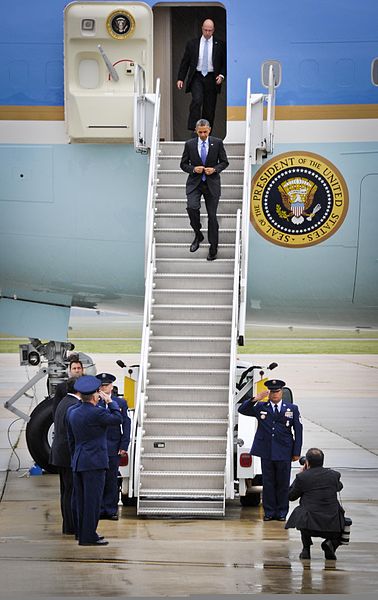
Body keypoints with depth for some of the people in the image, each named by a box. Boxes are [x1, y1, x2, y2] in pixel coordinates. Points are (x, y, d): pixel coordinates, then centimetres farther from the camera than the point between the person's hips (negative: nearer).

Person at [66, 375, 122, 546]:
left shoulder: (72, 412, 8)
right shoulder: (96, 413, -16)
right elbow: (117, 419, -4)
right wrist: (110, 402, 6)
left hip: (78, 463, 8)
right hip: (94, 463, -8)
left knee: (81, 500, 13)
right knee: (93, 500, -5)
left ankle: (82, 532, 18)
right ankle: (89, 536, -6)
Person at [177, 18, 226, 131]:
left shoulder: (219, 45, 6)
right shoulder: (192, 44, 7)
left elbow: (224, 63, 9)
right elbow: (185, 62, 9)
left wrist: (221, 75, -8)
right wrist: (180, 79, 1)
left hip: (211, 79, 1)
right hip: (197, 77, -1)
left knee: (209, 108, 3)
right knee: (197, 100, -22)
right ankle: (194, 130, -25)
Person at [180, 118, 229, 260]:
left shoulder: (217, 143, 0)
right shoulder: (189, 144, 1)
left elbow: (224, 162, 5)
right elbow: (183, 164, 7)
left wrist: (215, 169, -13)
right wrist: (193, 169, -13)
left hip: (211, 183, 0)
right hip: (194, 183, 0)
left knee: (212, 215, 2)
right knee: (192, 207, -24)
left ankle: (213, 249, 12)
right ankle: (198, 235, 0)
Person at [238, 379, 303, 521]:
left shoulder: (292, 409, 6)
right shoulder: (260, 408, 9)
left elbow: (298, 431, 5)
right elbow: (242, 410, 4)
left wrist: (296, 452, 0)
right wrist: (255, 399, -10)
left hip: (284, 453, -1)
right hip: (266, 453, 1)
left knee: (283, 483, 3)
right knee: (268, 483, 4)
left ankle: (282, 512, 13)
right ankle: (269, 512, 11)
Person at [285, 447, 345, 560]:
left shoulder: (302, 477, -3)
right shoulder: (334, 475, 5)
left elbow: (290, 496, 13)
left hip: (310, 525, 0)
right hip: (333, 525, 0)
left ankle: (306, 549, 25)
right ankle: (331, 543, 2)